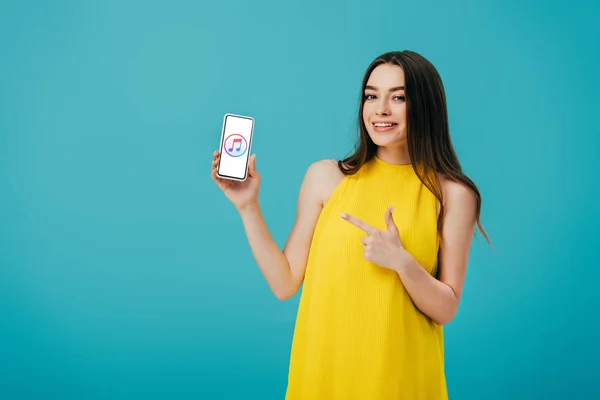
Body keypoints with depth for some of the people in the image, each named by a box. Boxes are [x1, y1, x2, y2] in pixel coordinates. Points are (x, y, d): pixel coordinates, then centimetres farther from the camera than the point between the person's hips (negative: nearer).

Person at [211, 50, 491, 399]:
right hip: (323, 366, 1)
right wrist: (248, 207, -9)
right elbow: (285, 284, -2)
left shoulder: (452, 194, -7)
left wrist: (402, 262, -21)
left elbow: (446, 310, -5)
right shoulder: (325, 176, -3)